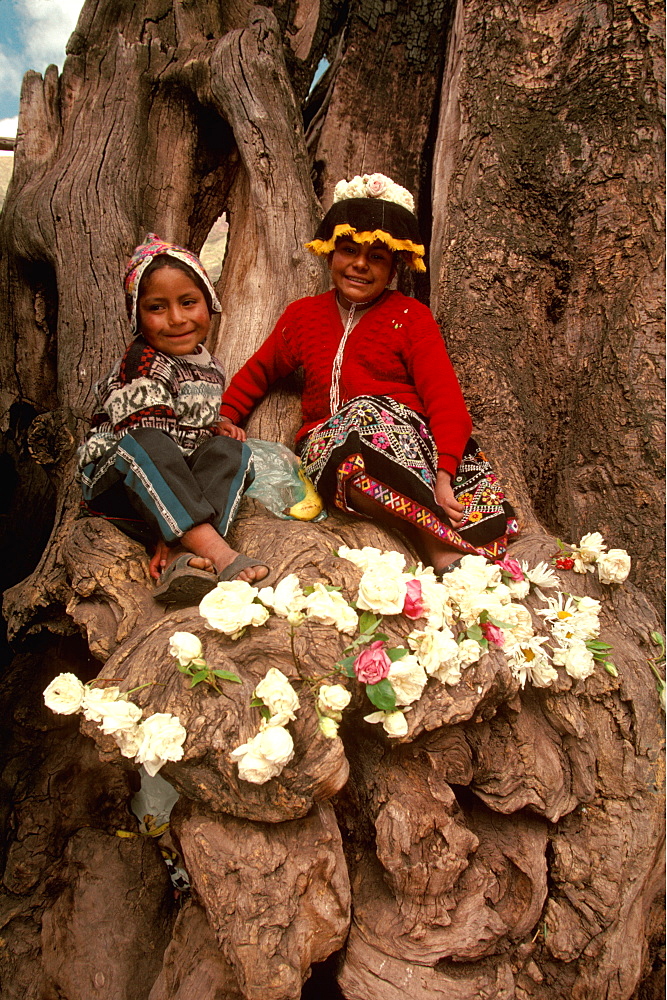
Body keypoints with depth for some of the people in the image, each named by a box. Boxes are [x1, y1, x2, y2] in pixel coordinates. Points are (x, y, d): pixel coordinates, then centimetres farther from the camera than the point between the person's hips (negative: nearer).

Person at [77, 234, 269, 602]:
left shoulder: (207, 364, 10)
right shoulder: (142, 365, -16)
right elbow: (148, 442, -25)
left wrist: (217, 426, 1)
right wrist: (165, 536, -32)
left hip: (178, 488, 6)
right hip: (114, 485, -6)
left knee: (232, 449, -19)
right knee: (141, 445, -36)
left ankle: (183, 557, -37)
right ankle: (217, 551, -47)